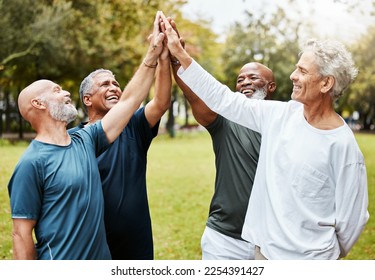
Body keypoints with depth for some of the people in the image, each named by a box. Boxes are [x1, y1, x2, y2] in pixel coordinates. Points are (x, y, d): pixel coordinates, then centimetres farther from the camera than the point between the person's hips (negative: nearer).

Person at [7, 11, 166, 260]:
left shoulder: (85, 141, 4)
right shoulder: (32, 163, -16)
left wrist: (153, 53, 4)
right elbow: (22, 235, -15)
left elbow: (129, 102, 5)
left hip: (102, 259, 7)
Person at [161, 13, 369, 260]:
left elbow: (352, 218, -10)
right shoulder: (280, 115, -2)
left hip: (308, 260, -5)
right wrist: (180, 53, 0)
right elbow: (223, 99, 1)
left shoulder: (343, 146, -18)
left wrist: (331, 255, 5)